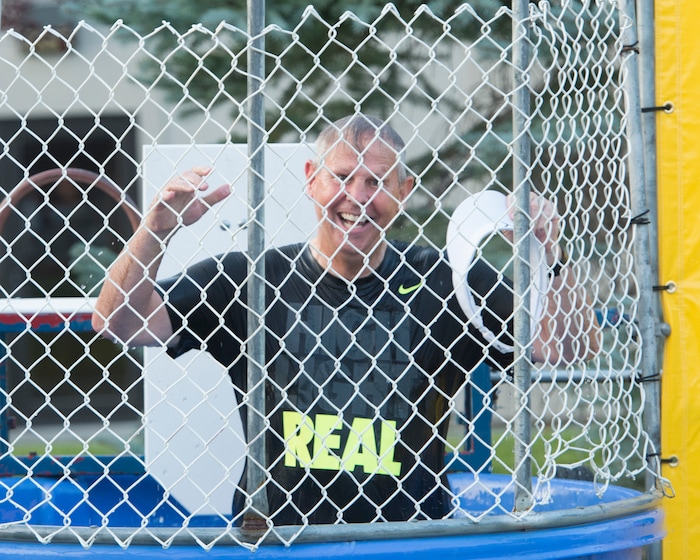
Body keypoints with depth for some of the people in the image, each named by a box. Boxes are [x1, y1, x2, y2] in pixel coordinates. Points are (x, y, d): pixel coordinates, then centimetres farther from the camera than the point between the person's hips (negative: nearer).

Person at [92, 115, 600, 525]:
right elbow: (119, 324, 0)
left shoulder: (443, 281, 5)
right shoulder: (250, 279, 5)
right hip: (276, 541, 0)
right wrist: (157, 229, -12)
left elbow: (569, 347, 2)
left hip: (410, 543, 0)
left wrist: (549, 255, -13)